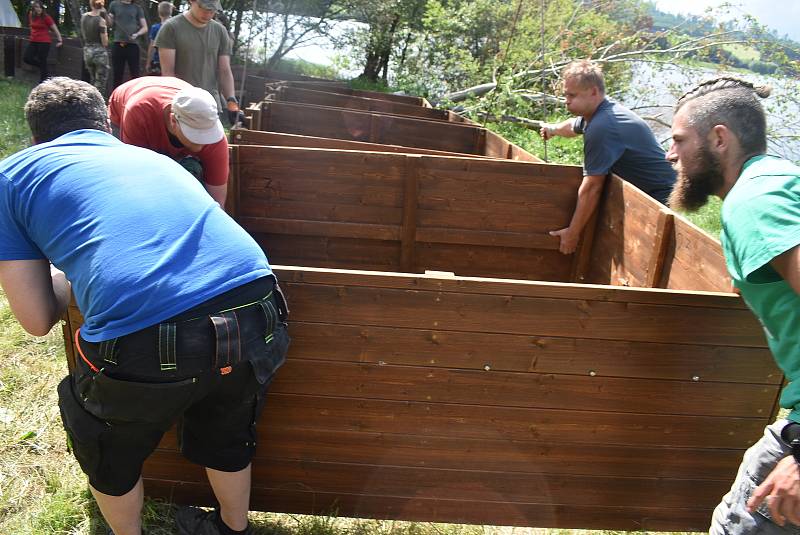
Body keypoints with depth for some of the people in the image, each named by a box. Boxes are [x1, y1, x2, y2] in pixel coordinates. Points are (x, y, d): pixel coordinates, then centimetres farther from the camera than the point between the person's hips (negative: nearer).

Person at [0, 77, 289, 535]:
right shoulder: (154, 157, 30)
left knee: (111, 459, 32)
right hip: (255, 321, 5)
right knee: (226, 438, 37)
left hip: (143, 347, -4)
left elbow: (38, 319, 15)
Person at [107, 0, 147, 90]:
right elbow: (110, 23, 13)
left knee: (135, 75, -4)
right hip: (117, 44, 1)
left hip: (132, 45, -1)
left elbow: (145, 28, 5)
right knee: (117, 75, 5)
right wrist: (106, 16, -7)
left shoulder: (137, 8, 9)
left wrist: (137, 34, -13)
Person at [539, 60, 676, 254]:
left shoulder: (601, 128, -30)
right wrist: (553, 129, 49)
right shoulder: (599, 112, 3)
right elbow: (574, 126, 30)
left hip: (660, 197, -10)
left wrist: (573, 232, -19)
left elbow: (591, 188, -27)